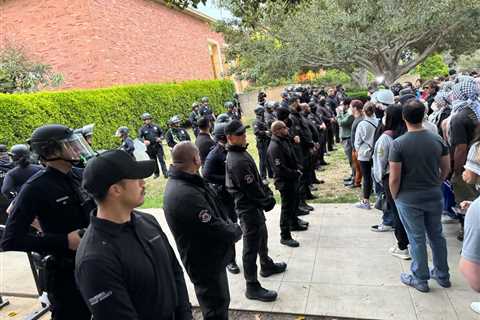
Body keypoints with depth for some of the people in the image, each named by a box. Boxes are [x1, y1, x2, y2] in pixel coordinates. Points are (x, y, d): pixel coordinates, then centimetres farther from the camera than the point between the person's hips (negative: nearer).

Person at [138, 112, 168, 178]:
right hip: (150, 148, 0)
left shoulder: (156, 126, 5)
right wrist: (144, 141, -23)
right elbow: (139, 137, -3)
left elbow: (161, 133, 14)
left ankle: (165, 173, -2)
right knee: (153, 161, 11)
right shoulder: (142, 129, 0)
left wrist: (161, 138, -6)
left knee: (161, 159, -5)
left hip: (158, 146, 0)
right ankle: (156, 173, 25)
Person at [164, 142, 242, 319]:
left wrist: (229, 224, -6)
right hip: (207, 264, -9)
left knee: (220, 303, 29)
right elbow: (217, 231, -30)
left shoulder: (178, 183, -1)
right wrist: (236, 230, -11)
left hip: (209, 258, 9)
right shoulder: (187, 195, -34)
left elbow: (214, 212, 7)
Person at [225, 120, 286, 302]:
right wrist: (268, 201, -10)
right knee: (251, 246, 1)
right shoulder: (238, 161, -27)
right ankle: (252, 287, 15)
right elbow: (251, 189, -24)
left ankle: (267, 266, 48)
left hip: (253, 205, 10)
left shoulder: (240, 152, 5)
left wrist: (267, 193, 6)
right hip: (248, 208, -10)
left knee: (262, 237, 26)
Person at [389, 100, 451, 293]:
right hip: (434, 195, 4)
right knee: (436, 235, 19)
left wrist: (394, 197, -1)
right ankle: (442, 275, 36)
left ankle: (420, 280, 23)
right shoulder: (437, 139, -3)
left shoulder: (398, 144, -17)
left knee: (417, 239, 8)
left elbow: (394, 178, -16)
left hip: (409, 199, -4)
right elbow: (446, 168, 5)